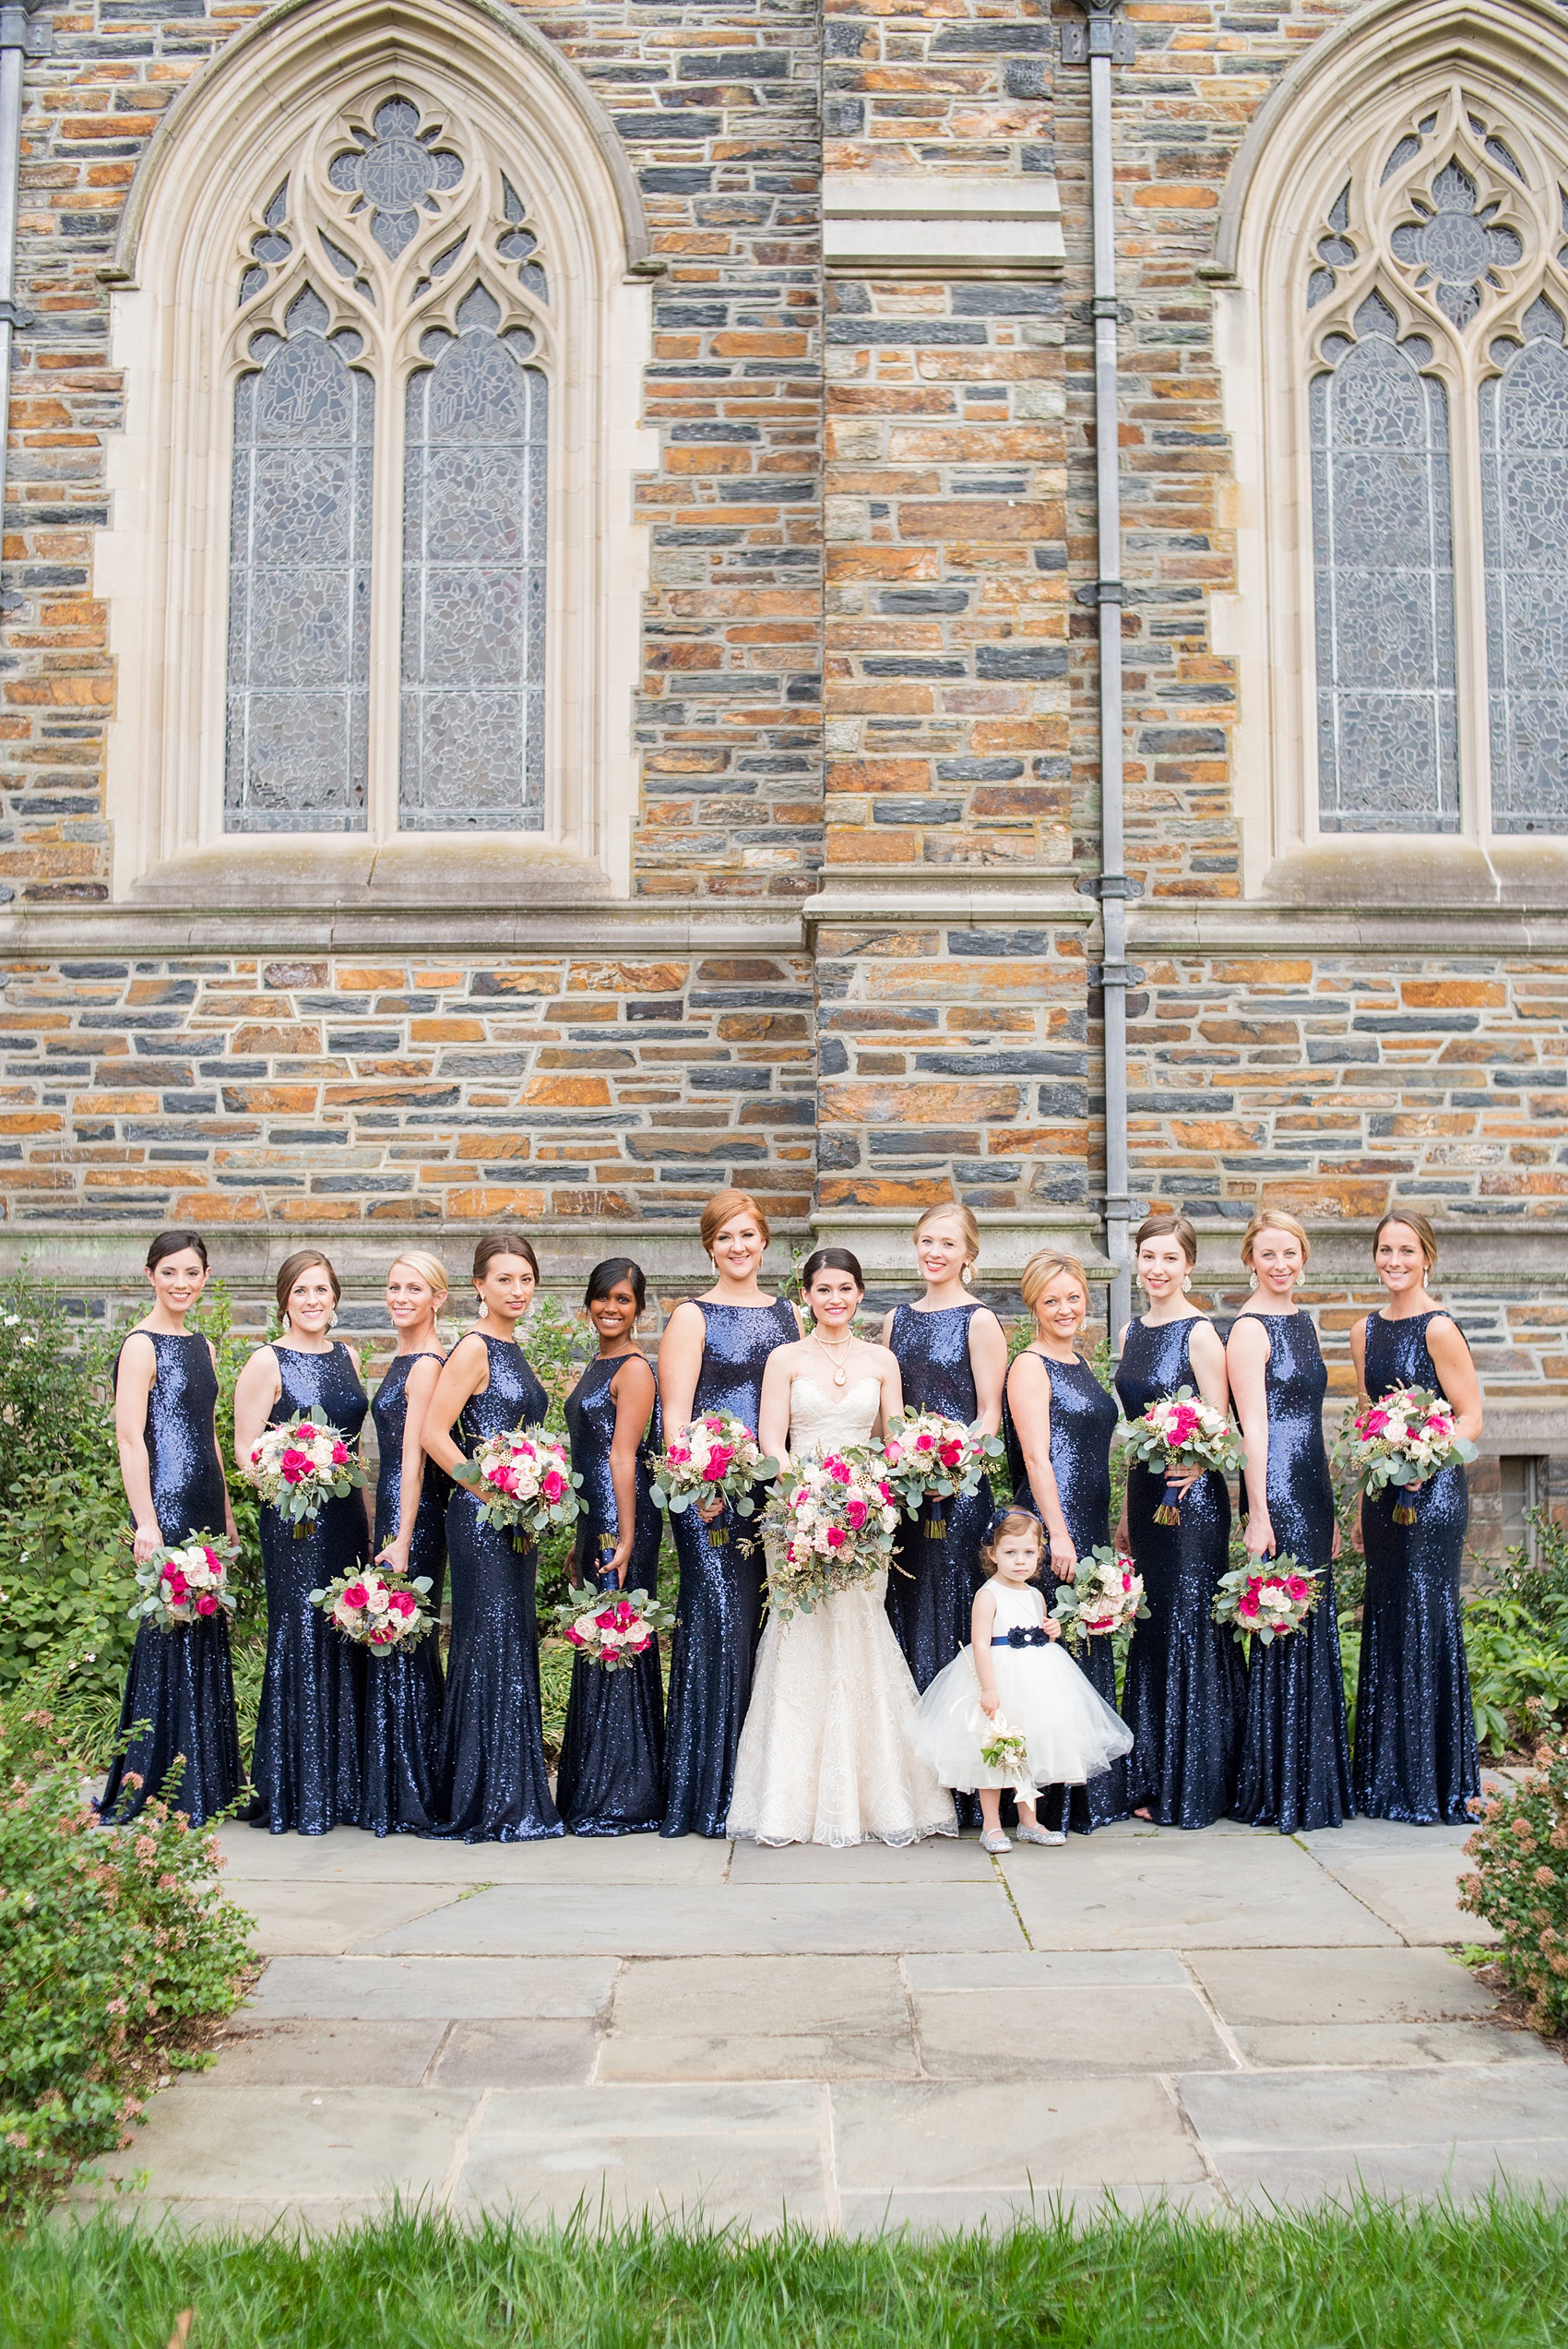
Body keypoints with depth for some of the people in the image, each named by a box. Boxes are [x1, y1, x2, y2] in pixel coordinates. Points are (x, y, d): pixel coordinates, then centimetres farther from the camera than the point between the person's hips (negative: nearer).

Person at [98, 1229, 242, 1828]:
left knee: (206, 1632, 10)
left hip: (204, 1504, 8)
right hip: (167, 1505, -8)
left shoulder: (201, 1346, 15)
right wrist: (146, 1523, -20)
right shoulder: (141, 1346, -9)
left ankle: (206, 1783, 19)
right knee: (168, 1630, -5)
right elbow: (130, 1439, -15)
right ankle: (153, 1787, 3)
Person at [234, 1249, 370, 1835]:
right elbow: (246, 1448, -6)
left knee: (346, 1642, 7)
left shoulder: (347, 1357, 13)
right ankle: (296, 1796, 5)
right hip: (293, 1519, -6)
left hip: (346, 1516, 6)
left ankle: (342, 1789, 16)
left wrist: (367, 1519, 15)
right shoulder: (268, 1362, -3)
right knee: (300, 1639, -5)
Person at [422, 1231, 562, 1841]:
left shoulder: (512, 1351, 16)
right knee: (489, 1645, -6)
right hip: (482, 1517, -9)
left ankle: (517, 1799, 19)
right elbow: (433, 1433, -17)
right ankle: (489, 1805, 1)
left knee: (516, 1647, 11)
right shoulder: (473, 1349, -10)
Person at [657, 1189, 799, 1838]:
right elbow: (674, 1414, -6)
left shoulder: (789, 1315, 16)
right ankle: (708, 1794, -1)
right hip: (711, 1494, -4)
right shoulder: (693, 1317, 2)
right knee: (719, 1621, -9)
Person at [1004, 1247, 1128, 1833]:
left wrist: (1107, 1528, 19)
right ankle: (1054, 1803, 1)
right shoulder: (1030, 1366, -9)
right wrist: (1058, 1534, -20)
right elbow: (1036, 1457, -16)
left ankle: (1095, 1795, 21)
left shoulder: (1078, 1362, 17)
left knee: (1091, 1654, 12)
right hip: (1051, 1525, -9)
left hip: (1090, 1528, 9)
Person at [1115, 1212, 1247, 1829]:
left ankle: (1194, 1789, 7)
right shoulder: (1132, 1333, 12)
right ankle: (1153, 1783, 21)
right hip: (1145, 1494, 7)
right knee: (1150, 1633, 11)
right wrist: (1126, 1511, 17)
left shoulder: (1200, 1333, -9)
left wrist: (1194, 1460, -31)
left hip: (1192, 1496, -7)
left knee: (1189, 1628, -2)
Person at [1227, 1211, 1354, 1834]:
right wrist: (1258, 1516, -18)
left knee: (1316, 1631, 11)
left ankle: (1315, 1787, 20)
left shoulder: (1302, 1321, 15)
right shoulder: (1249, 1329, -10)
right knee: (1283, 1637, -4)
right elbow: (1253, 1429, -15)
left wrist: (1329, 1511, 18)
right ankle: (1276, 1794, 5)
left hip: (1312, 1491, 8)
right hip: (1276, 1493, -8)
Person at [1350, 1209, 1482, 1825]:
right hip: (1382, 1494, 7)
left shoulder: (1439, 1329, -9)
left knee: (1427, 1622, -5)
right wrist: (1363, 1506, 16)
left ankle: (1437, 1790, 5)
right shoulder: (1365, 1332, 12)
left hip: (1432, 1492, -7)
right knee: (1384, 1626, 10)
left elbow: (1471, 1418, -10)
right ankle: (1386, 1783, 20)